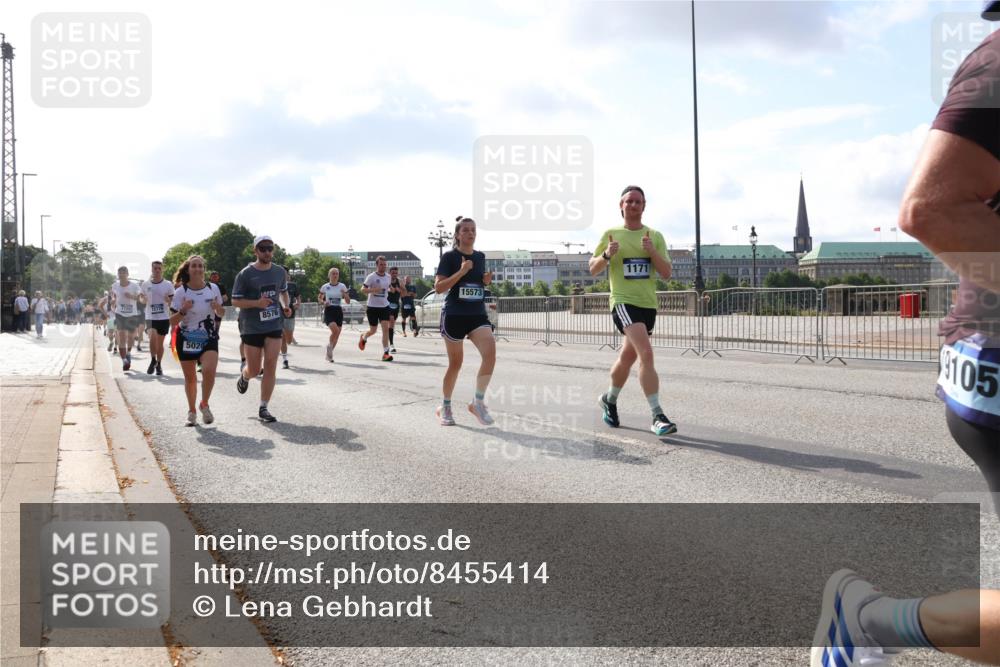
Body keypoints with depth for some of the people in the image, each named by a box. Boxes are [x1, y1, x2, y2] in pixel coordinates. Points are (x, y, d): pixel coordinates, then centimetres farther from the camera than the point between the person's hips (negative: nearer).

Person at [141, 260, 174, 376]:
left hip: (164, 317, 0)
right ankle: (153, 360, -5)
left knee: (160, 343, 8)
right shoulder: (145, 285, 3)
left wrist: (168, 300, -19)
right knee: (153, 337, -23)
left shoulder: (168, 285, 0)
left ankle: (159, 365, 25)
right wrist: (143, 299, -7)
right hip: (150, 317, 0)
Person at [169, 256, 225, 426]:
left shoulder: (213, 288, -1)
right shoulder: (180, 292, -7)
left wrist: (219, 308, -11)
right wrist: (183, 310, -24)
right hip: (186, 340, 0)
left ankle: (204, 405, 3)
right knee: (190, 377, 8)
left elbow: (221, 313, 12)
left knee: (209, 370, -21)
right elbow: (172, 321, -6)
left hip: (209, 338, 0)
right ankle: (192, 411, 29)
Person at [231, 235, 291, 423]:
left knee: (270, 366, -7)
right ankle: (244, 374, 44)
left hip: (274, 325, 3)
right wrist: (257, 303, -22)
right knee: (254, 370, 5)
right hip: (252, 328, -3)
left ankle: (263, 408, 2)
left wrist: (285, 306, 4)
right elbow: (235, 301, -7)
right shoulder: (245, 274, -8)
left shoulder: (279, 271, 6)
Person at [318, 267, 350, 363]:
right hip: (329, 311, -3)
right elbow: (320, 298, 14)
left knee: (337, 334, 3)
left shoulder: (342, 286, 4)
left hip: (338, 311, 3)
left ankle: (329, 354, 23)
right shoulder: (325, 287, 1)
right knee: (335, 329, -26)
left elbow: (348, 301, 6)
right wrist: (324, 302, -8)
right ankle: (329, 346, 2)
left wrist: (345, 294, -14)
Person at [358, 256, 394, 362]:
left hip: (384, 306, 3)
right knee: (373, 330, 7)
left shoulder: (388, 277, 7)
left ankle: (385, 353, -10)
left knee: (386, 328, -11)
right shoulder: (371, 276, -10)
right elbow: (362, 290, -15)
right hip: (372, 306, -3)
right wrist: (373, 290, -29)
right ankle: (363, 338, 43)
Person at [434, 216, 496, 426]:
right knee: (455, 363, 5)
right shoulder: (449, 257, -7)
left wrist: (486, 281, 2)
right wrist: (461, 271, -21)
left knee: (490, 353, -19)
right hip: (454, 316, -4)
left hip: (478, 315, 4)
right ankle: (444, 407, 24)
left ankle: (478, 402, -6)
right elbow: (438, 287, -13)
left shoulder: (480, 257, 10)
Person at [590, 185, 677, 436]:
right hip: (623, 301, -5)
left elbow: (666, 273, 1)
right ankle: (657, 417, -23)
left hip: (648, 304, 5)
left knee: (627, 357, 17)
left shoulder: (655, 236, 7)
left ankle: (609, 399, 43)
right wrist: (607, 255, -14)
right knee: (646, 353, -23)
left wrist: (652, 251, -15)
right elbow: (593, 269, 6)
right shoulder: (611, 234, 2)